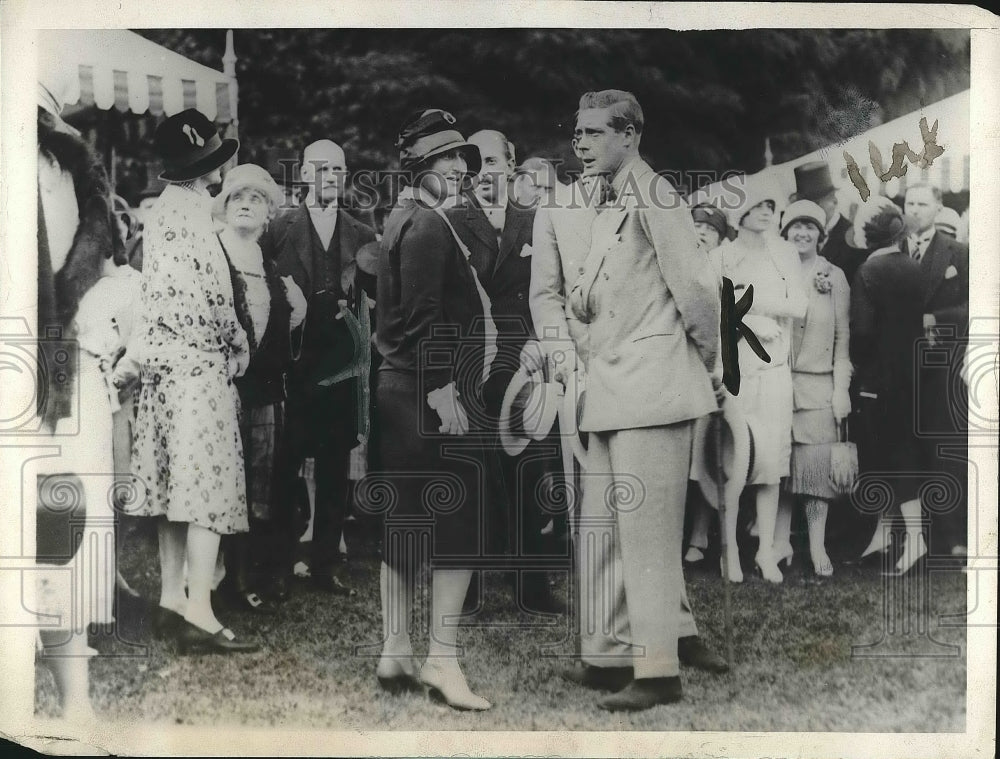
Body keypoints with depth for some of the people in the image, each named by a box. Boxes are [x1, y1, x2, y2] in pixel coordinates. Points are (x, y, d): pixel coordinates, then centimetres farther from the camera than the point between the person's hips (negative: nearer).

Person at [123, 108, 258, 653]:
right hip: (198, 366, -10)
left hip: (170, 366, 10)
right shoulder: (189, 212, -13)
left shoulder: (168, 207, 15)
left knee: (179, 485, 12)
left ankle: (172, 602, 18)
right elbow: (208, 296, -18)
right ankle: (198, 614, -10)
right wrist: (238, 343, -3)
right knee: (208, 484, -9)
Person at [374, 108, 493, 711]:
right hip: (432, 393, -10)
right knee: (456, 521, -6)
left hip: (402, 391, 10)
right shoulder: (429, 226, -11)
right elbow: (422, 317, -20)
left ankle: (396, 654, 19)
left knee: (408, 522, 12)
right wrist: (441, 388, -23)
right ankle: (442, 659, -2)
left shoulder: (405, 222, 19)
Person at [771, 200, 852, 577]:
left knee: (818, 462, -4)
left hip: (819, 385, 0)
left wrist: (842, 387, -1)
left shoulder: (834, 277, 8)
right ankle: (780, 543, 7)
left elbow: (843, 336, 6)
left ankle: (817, 546, 3)